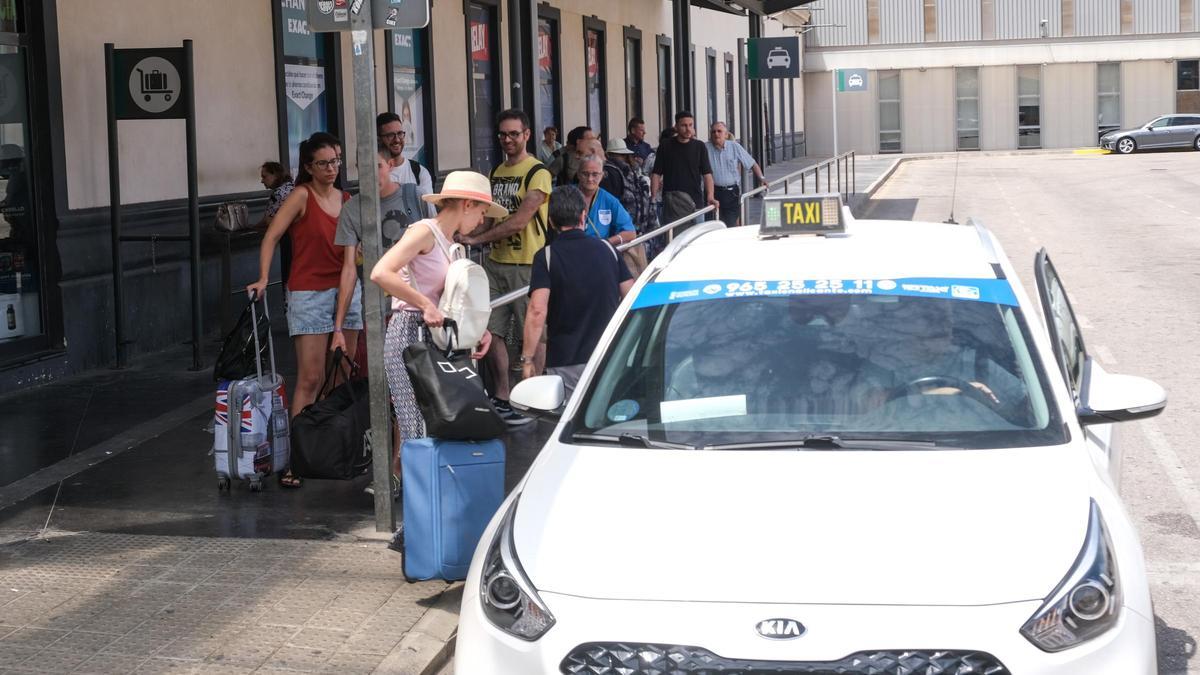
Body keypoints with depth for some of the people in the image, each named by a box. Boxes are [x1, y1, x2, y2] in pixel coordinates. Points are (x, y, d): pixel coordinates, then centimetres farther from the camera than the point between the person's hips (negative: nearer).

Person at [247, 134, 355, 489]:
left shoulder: (346, 200, 10)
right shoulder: (302, 196, -7)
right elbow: (271, 236, -13)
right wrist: (263, 279, -21)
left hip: (345, 290, 6)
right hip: (309, 293, -6)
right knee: (310, 378, -10)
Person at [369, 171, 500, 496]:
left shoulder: (448, 242, 19)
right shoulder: (425, 231, -8)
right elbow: (381, 273, -22)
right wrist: (425, 306, -24)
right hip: (409, 333, -9)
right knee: (419, 431, -9)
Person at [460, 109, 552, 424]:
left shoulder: (537, 173, -9)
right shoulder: (495, 173, 16)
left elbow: (519, 221, -17)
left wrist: (476, 238, -16)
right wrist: (465, 234, -2)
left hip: (526, 264, -7)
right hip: (496, 262, 7)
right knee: (489, 331, 7)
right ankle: (501, 397, 18)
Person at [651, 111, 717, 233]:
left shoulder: (699, 147, 7)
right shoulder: (666, 146, 5)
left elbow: (707, 174, 1)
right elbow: (656, 174, 5)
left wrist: (710, 196, -13)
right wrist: (653, 197, -6)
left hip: (695, 199, 1)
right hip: (671, 198, -1)